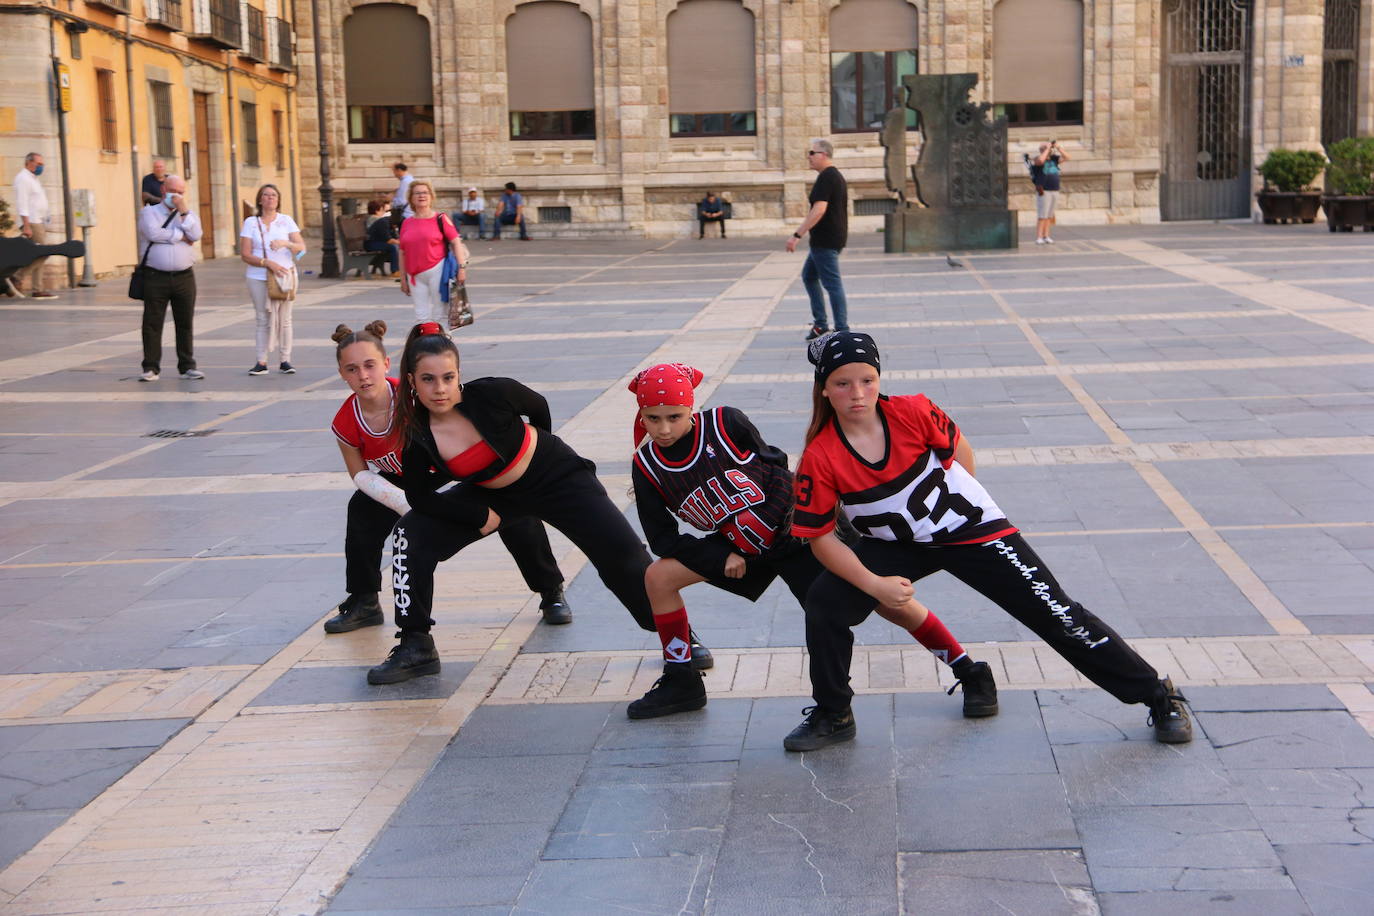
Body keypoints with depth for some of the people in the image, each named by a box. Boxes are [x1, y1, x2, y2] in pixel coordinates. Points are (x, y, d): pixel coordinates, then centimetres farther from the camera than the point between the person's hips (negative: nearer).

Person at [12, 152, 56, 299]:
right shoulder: (22, 178, -8)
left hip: (39, 222, 10)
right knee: (43, 253, -16)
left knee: (39, 255, 5)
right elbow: (22, 203, -16)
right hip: (31, 222, -10)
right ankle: (18, 277, -10)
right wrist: (26, 225, -23)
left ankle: (37, 290, 4)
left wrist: (44, 223, 20)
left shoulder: (33, 179, 22)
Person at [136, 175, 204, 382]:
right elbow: (153, 233, -14)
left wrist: (184, 211, -10)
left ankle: (187, 366, 13)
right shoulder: (149, 213, 6)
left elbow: (195, 235, -5)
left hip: (184, 277, 2)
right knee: (152, 322, -2)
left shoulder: (189, 214, 15)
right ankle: (151, 368, 2)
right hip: (156, 277, -2)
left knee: (185, 322, 5)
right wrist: (180, 235, -4)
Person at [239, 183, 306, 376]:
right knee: (263, 320, -3)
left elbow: (302, 247, 1)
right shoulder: (250, 223, 4)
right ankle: (261, 362, -2)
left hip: (284, 275, 1)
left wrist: (285, 243, -18)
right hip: (258, 278, -1)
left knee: (284, 319, 2)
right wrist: (267, 263, -16)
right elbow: (245, 255, -2)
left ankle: (285, 360, 5)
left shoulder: (286, 221, 7)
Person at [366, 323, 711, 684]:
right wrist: (482, 515, -15)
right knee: (412, 534, -12)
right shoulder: (416, 435, -21)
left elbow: (539, 406, -7)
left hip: (559, 478, -3)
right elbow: (420, 497, -10)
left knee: (623, 554, -9)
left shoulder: (492, 394, -29)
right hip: (493, 494, 3)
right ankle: (415, 648, -1)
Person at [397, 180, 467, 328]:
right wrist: (403, 278, 13)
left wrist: (462, 267, -12)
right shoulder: (407, 223, 11)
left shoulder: (440, 219, 0)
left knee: (439, 315, 0)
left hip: (437, 271, -4)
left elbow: (456, 242, -3)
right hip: (415, 276, 4)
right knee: (421, 317, 4)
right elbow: (402, 253, 15)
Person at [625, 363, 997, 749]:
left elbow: (775, 468, -7)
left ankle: (970, 674, -4)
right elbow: (663, 539, -2)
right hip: (737, 544, 5)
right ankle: (681, 684, 11)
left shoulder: (724, 424, -19)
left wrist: (758, 529, -15)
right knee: (659, 577, -4)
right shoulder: (647, 467, -8)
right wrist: (725, 559, -12)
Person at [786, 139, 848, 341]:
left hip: (825, 241, -11)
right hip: (835, 238, 11)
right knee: (809, 276, 19)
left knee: (832, 283, -7)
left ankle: (842, 330, -4)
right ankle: (820, 324, 20)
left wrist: (797, 235, -26)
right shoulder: (837, 176, 16)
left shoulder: (826, 178, -17)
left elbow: (819, 210, -26)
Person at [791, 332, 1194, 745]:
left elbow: (958, 447, -2)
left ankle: (1157, 695, 11)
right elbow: (821, 537, -15)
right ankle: (832, 714, 6)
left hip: (971, 529, -1)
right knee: (824, 605, -17)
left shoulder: (912, 413, -22)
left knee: (1055, 614, -2)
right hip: (897, 545, 1)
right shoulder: (820, 458, -21)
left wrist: (962, 505, 5)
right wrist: (874, 585, -25)